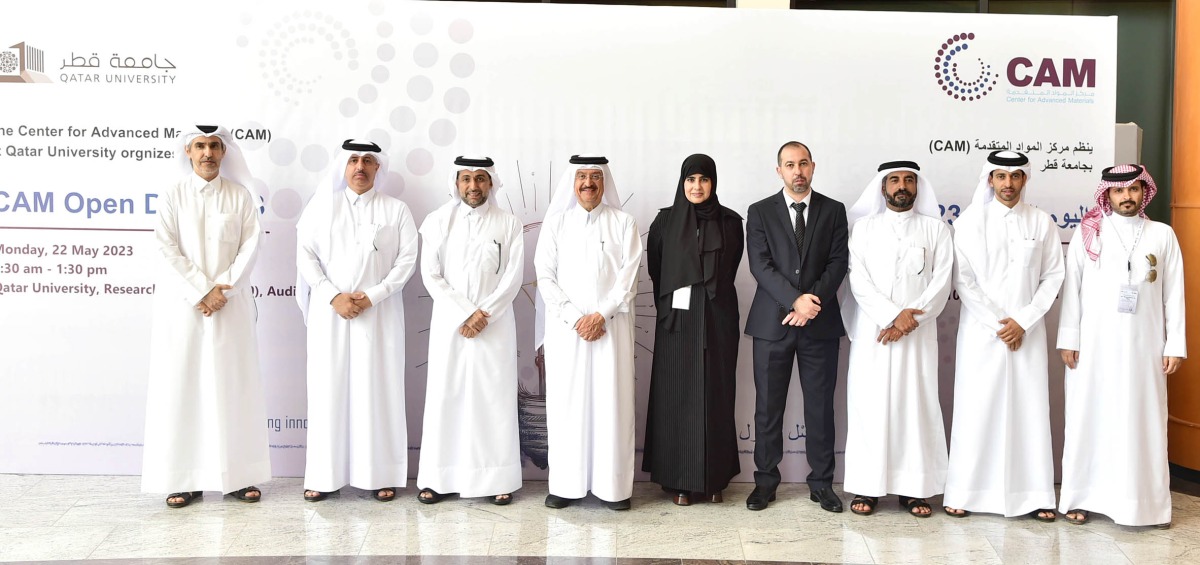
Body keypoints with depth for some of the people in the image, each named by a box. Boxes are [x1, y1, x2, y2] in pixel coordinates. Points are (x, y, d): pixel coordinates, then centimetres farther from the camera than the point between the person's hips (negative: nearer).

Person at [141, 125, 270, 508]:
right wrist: (201, 291, -11)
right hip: (182, 303, 0)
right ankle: (185, 478, 5)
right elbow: (167, 250, -3)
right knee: (181, 387, 0)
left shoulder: (240, 196, 5)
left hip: (231, 304, 1)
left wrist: (222, 290, -10)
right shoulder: (173, 196, 4)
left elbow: (250, 248, 0)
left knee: (233, 386, 2)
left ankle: (238, 475, 7)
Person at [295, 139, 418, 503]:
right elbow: (305, 254, 3)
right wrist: (333, 296, -9)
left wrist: (373, 296, -11)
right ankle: (324, 476, 7)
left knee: (378, 390, 0)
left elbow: (407, 258, 0)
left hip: (379, 313, 0)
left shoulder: (396, 210, 7)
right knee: (328, 388, 1)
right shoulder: (322, 204, 8)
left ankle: (380, 474, 6)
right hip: (329, 312, 1)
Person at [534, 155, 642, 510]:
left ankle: (613, 485, 6)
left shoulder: (623, 223, 5)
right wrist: (575, 319, -9)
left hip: (611, 326, -1)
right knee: (566, 402, 1)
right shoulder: (556, 222, 7)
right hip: (566, 327, 1)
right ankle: (566, 485, 8)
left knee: (611, 401, -1)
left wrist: (600, 316, -11)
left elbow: (628, 278, 0)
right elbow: (546, 276, 1)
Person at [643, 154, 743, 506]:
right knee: (677, 395, 2)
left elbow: (729, 270, 11)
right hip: (677, 319, 0)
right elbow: (655, 269, 8)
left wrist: (711, 293, 9)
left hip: (717, 320, 1)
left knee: (716, 394, 5)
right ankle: (677, 479, 10)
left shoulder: (730, 222, 3)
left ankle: (714, 477, 15)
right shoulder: (665, 221, 2)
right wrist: (667, 306, 8)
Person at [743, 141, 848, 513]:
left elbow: (838, 262, 0)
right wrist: (796, 299, -18)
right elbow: (760, 264, -6)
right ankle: (766, 481, 16)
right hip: (772, 322, 0)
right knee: (768, 406, 5)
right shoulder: (760, 212, 5)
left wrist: (814, 301, -15)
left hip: (820, 323, 1)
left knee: (820, 405, 6)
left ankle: (822, 482, 18)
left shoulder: (833, 211, 8)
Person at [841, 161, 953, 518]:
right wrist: (892, 315, -13)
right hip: (871, 331, 0)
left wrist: (910, 318, -13)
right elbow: (858, 279, -2)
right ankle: (867, 487, 6)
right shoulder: (864, 226, 9)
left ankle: (914, 488, 7)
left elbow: (942, 281, 0)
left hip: (918, 334, 0)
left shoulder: (935, 229, 9)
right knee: (869, 405, 0)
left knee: (917, 405, 0)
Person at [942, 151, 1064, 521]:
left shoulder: (1042, 223, 6)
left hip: (1028, 333, 2)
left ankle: (1034, 494, 12)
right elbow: (963, 281, -4)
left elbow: (1053, 277, 4)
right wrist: (997, 324, -9)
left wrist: (1023, 321, -7)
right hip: (981, 331, -2)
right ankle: (964, 492, 8)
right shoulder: (970, 221, 0)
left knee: (1030, 409, 3)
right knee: (975, 409, 0)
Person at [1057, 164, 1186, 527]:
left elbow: (1174, 293, 7)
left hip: (1143, 346, 1)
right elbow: (1071, 288, 1)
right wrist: (1068, 339, -4)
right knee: (1089, 419, 2)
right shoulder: (1088, 233, 2)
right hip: (1093, 344, -1)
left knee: (1143, 421, 4)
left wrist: (1175, 344, 2)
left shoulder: (1163, 235, 8)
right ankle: (1081, 497, 9)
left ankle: (1146, 502, 13)